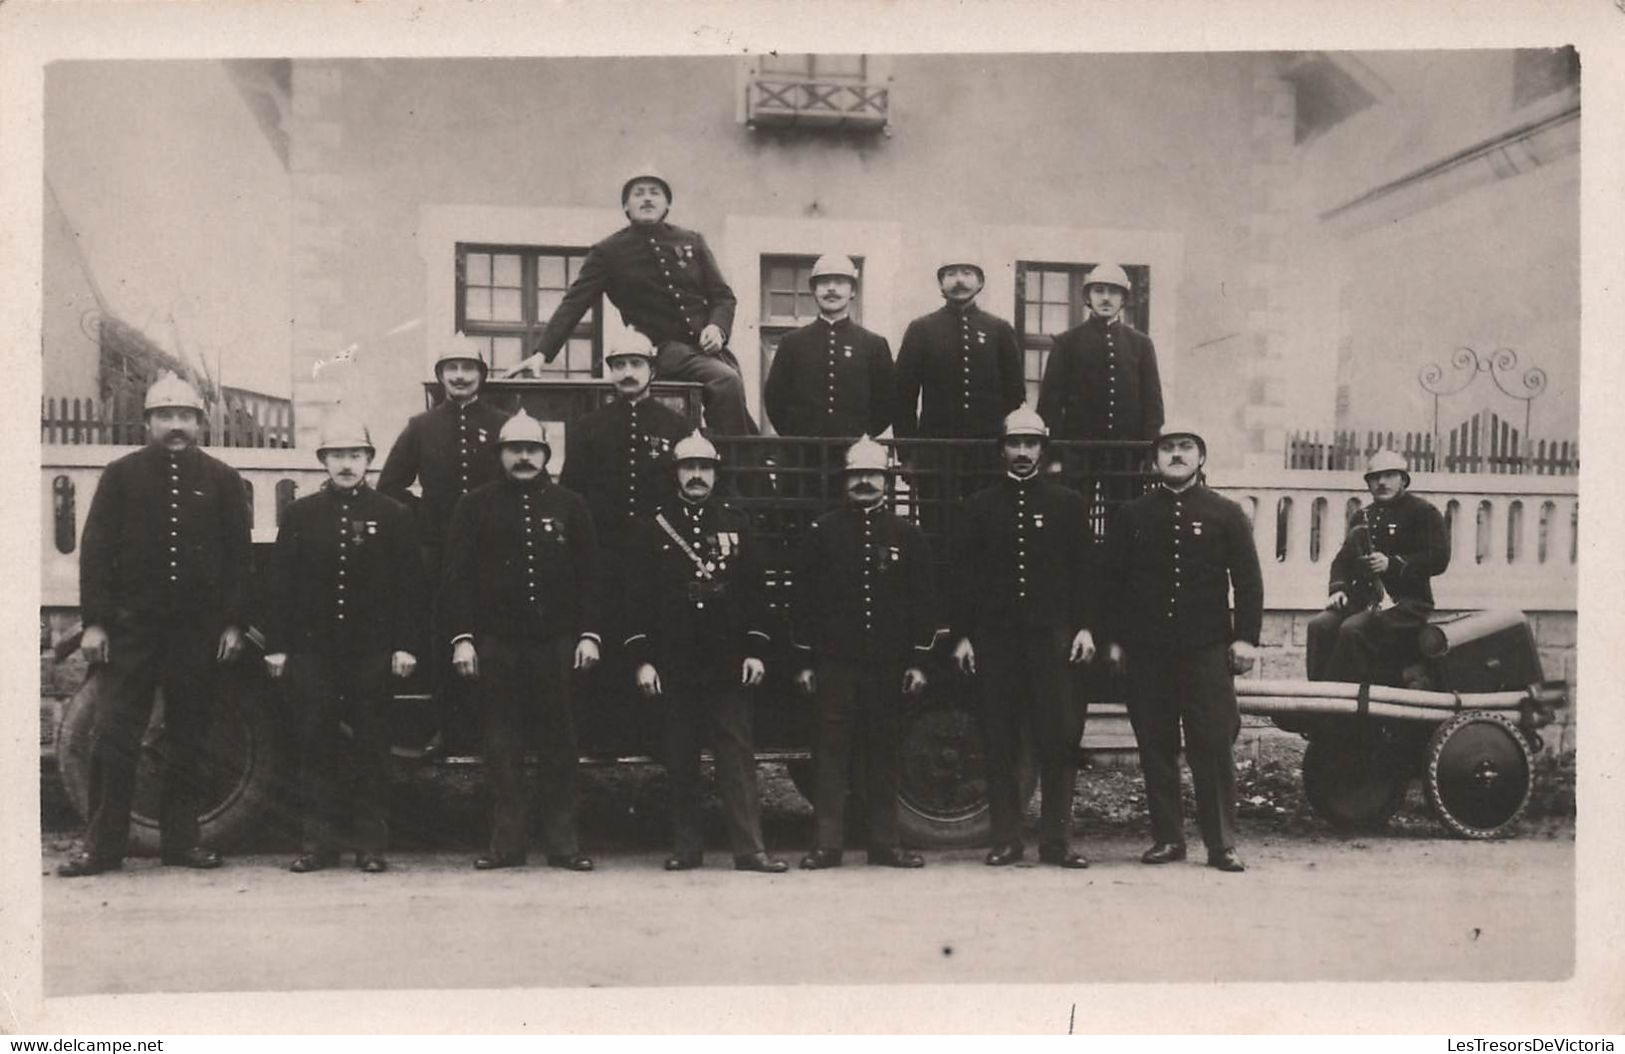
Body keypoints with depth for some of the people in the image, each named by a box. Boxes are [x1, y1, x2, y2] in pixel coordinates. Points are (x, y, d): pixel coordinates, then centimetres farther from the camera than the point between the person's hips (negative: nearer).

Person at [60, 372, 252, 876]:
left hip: (199, 629, 1)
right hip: (132, 625, -1)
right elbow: (95, 549, 2)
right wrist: (94, 621, -5)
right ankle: (102, 844, 5)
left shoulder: (221, 480, 7)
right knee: (112, 736, -2)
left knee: (187, 739, 7)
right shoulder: (121, 475, 5)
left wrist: (233, 623, 0)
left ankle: (180, 839, 15)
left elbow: (239, 555, 6)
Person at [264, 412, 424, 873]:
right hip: (312, 649, 1)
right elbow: (281, 584, 7)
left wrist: (406, 646, -6)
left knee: (372, 748, 3)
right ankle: (319, 842, 11)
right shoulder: (300, 514, 8)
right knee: (315, 747, 4)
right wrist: (276, 646, 1)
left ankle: (371, 844, 10)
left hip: (372, 650, -1)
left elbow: (410, 586, 1)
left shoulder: (393, 516, 4)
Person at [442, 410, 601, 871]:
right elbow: (458, 575, 3)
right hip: (497, 643, -1)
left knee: (559, 742, 3)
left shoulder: (569, 506, 9)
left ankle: (563, 842, 9)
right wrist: (462, 637, -4)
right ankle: (508, 841, 10)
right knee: (502, 745, 3)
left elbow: (588, 575, 9)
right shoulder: (476, 506, 6)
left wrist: (589, 634, 1)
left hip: (557, 641, 1)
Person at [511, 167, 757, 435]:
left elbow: (723, 295, 15)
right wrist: (541, 353, -12)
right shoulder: (608, 252, 3)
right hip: (664, 350, -5)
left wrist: (717, 327, -7)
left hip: (709, 346, 5)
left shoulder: (692, 242, 14)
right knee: (727, 381, -29)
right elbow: (573, 304, -1)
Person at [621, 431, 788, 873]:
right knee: (680, 760, 5)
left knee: (737, 754, -2)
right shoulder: (653, 528, 6)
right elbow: (638, 596, 3)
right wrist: (642, 659, -4)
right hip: (674, 666, 0)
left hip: (728, 664, 0)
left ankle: (749, 847, -2)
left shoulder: (736, 525, 10)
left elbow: (754, 590, 9)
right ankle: (686, 846, 14)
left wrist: (755, 650, 1)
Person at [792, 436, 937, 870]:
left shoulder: (907, 535, 7)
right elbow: (803, 598, 3)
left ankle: (886, 842, 13)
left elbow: (923, 600, 7)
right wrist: (805, 661, -1)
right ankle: (827, 842, 3)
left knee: (884, 752, 7)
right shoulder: (823, 531, 4)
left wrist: (917, 662, 1)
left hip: (888, 664, 1)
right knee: (831, 751, -1)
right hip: (835, 663, -1)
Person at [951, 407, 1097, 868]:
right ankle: (1005, 839, 9)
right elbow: (964, 575, 8)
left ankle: (1057, 839, 4)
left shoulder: (1068, 503, 8)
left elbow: (1083, 570, 7)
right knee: (1000, 742, 2)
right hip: (995, 639, 1)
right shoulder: (981, 505, 10)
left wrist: (1084, 628, -2)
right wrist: (963, 636, 1)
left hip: (1052, 635, -1)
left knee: (1059, 739, -3)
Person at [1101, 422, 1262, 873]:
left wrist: (1246, 637, -3)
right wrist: (1114, 638, 6)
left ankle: (1222, 844, 4)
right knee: (1155, 747, 5)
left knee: (1214, 747, -3)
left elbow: (1248, 579, 4)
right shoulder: (1131, 515, 10)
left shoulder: (1226, 514, 6)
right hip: (1146, 650, 2)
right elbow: (1111, 578, 11)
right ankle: (1167, 837, 14)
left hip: (1206, 649, -2)